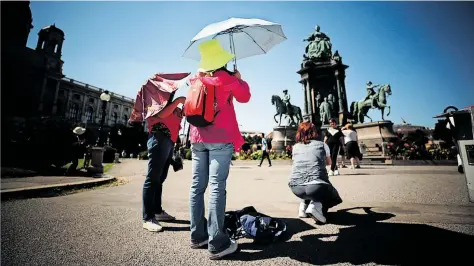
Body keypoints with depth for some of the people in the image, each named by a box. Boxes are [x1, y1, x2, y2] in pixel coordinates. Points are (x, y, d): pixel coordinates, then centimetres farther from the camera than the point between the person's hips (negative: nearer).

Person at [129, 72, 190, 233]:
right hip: (159, 139, -9)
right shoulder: (156, 92, 1)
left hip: (169, 140, 9)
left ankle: (157, 211, 20)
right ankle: (148, 218, -5)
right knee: (152, 178, -9)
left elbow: (177, 115, 21)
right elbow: (162, 114, -15)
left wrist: (182, 108, 6)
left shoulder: (169, 97, 26)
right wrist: (178, 101, -10)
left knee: (160, 178, 11)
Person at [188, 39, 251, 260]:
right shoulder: (227, 78, -2)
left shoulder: (196, 79, 13)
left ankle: (197, 235, 18)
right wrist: (239, 79, 27)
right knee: (217, 187, -7)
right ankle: (217, 243, -1)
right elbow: (245, 97, 10)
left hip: (197, 137, 6)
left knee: (197, 186, 8)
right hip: (220, 138, -5)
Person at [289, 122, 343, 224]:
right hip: (316, 186, -3)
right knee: (333, 196, 28)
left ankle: (304, 204, 14)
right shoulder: (322, 144, 14)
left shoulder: (295, 147, 16)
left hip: (296, 187, 4)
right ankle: (317, 205, -2)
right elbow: (329, 162, 31)